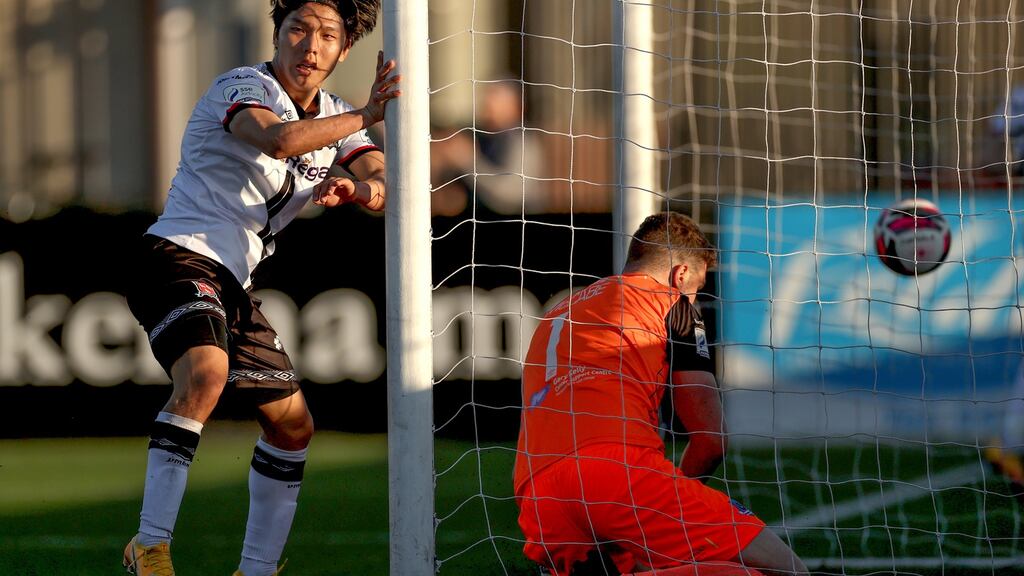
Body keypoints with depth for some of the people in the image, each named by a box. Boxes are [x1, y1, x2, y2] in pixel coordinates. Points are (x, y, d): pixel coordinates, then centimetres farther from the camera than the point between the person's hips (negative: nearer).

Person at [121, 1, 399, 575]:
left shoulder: (335, 117, 13)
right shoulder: (244, 86, -11)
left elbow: (385, 185, -1)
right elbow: (278, 140, -33)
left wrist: (360, 189, -24)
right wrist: (366, 115, -31)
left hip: (234, 285, 9)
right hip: (180, 256, -9)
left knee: (293, 423, 13)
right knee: (205, 374, -35)